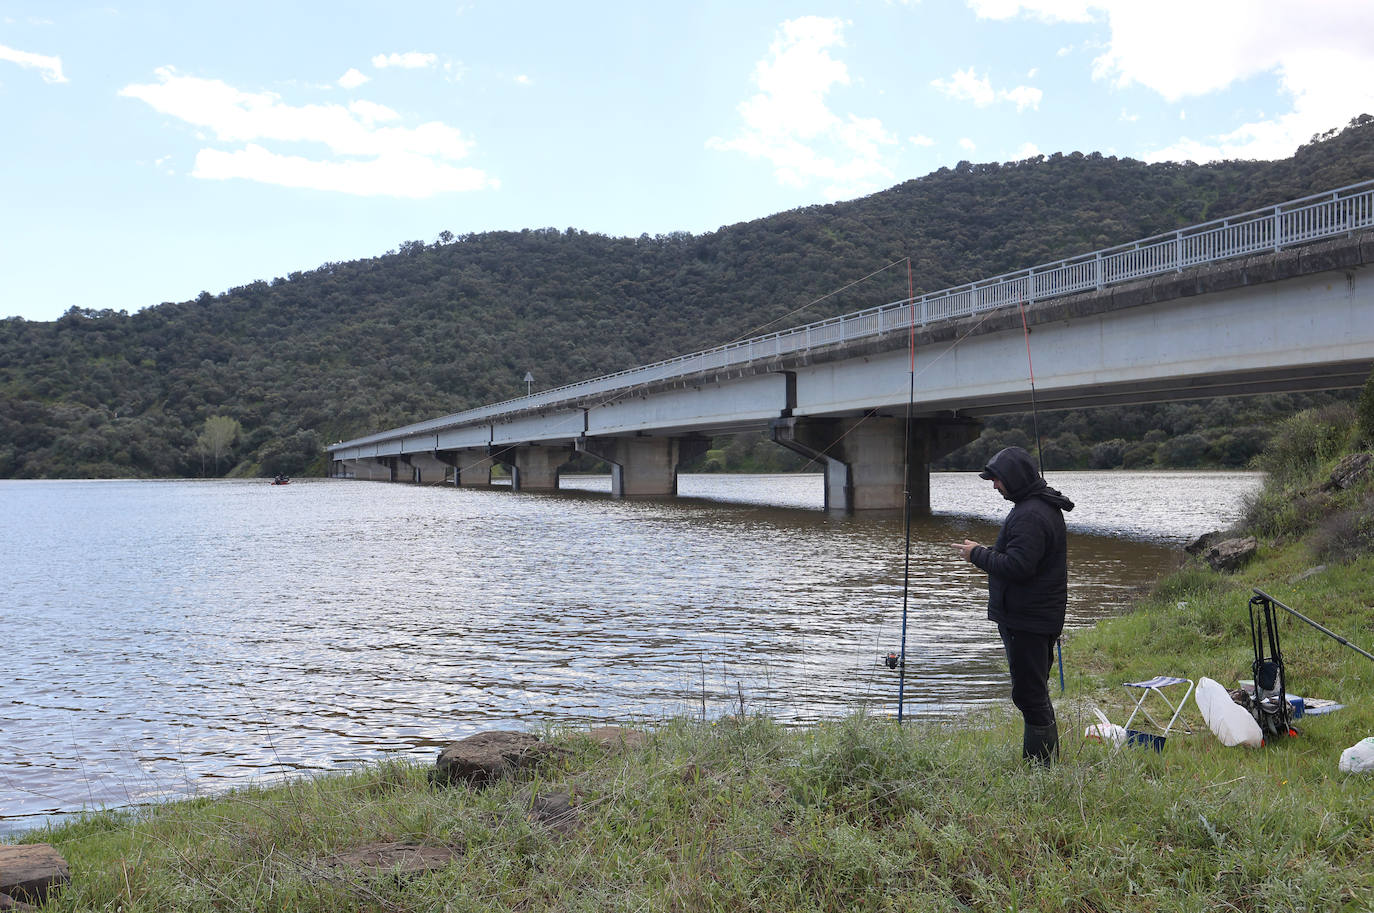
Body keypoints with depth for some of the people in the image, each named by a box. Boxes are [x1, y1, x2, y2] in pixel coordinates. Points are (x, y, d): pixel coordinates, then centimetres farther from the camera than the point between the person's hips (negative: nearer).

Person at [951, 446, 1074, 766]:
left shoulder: (1029, 515, -20)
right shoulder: (1046, 506, 15)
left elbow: (1018, 566, -26)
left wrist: (978, 554, -12)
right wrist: (985, 552, 13)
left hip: (1026, 621, -11)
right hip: (1043, 616, 11)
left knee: (1029, 694, -6)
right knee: (1036, 693, 19)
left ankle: (1039, 763, -2)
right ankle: (1049, 761, 27)